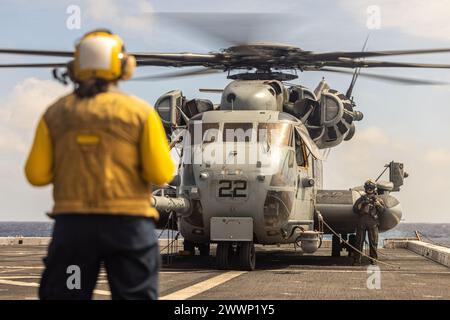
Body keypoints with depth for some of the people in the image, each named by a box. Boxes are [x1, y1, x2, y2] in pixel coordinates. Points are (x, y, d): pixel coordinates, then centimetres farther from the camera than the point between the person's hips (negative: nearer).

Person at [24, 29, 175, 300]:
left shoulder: (56, 113, 3)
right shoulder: (140, 111, -4)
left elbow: (37, 174, 1)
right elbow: (161, 173, -8)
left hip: (72, 223, 2)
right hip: (128, 222, -2)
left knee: (64, 296, 10)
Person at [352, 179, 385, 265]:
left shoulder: (378, 199, 15)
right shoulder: (361, 199, 15)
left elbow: (383, 209, 5)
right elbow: (355, 209, 8)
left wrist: (377, 203, -8)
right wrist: (362, 203, -5)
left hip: (373, 223, 0)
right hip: (361, 222, 0)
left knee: (373, 242, -2)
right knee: (359, 241, -2)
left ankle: (373, 259, 5)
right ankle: (357, 260, 1)